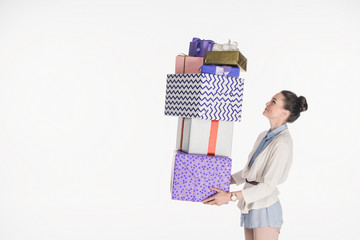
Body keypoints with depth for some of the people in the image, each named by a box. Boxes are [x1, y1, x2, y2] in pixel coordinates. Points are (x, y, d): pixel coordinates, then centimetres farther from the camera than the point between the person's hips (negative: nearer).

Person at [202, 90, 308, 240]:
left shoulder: (282, 143, -18)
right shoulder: (264, 136, 9)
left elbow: (268, 185, -22)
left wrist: (230, 196, -24)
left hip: (265, 210, -8)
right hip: (250, 208, 8)